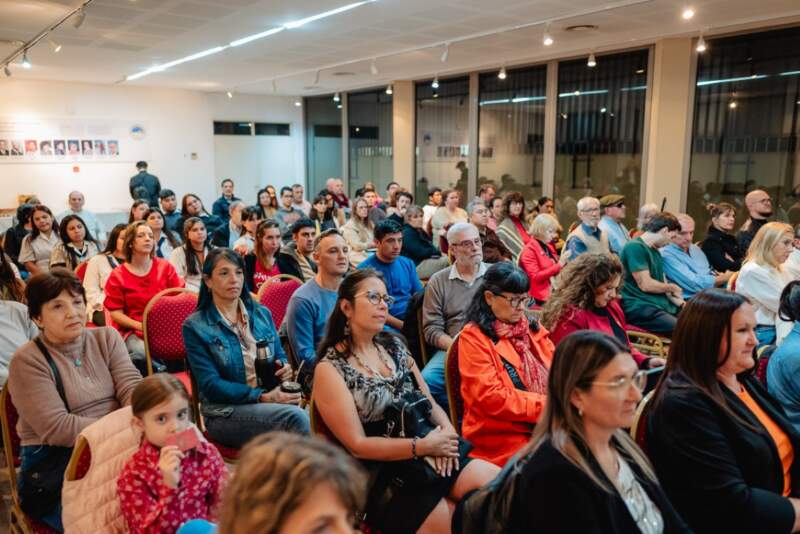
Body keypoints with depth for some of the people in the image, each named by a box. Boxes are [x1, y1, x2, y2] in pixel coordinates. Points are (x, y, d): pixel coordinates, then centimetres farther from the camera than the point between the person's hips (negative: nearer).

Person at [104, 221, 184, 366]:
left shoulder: (165, 267, 10)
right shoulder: (118, 276, 4)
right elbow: (115, 313, 0)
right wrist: (141, 326, -16)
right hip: (133, 330, -2)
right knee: (141, 353, -36)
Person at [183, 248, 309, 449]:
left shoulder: (262, 314, 14)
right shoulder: (195, 326, 0)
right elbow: (210, 385, -7)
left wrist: (285, 367, -5)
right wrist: (263, 397, -17)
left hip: (269, 402, 4)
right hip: (224, 412, -4)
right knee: (295, 417, -31)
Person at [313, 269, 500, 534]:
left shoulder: (393, 345, 11)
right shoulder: (330, 368, -8)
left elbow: (429, 402, 13)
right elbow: (357, 445, -12)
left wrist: (447, 430, -8)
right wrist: (423, 446, -15)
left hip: (436, 456, 6)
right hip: (387, 479, -5)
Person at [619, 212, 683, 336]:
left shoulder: (655, 251, 20)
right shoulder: (635, 247, -11)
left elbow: (662, 285, 17)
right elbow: (645, 285, -15)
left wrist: (682, 304, 2)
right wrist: (672, 287, 2)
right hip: (639, 307, -9)